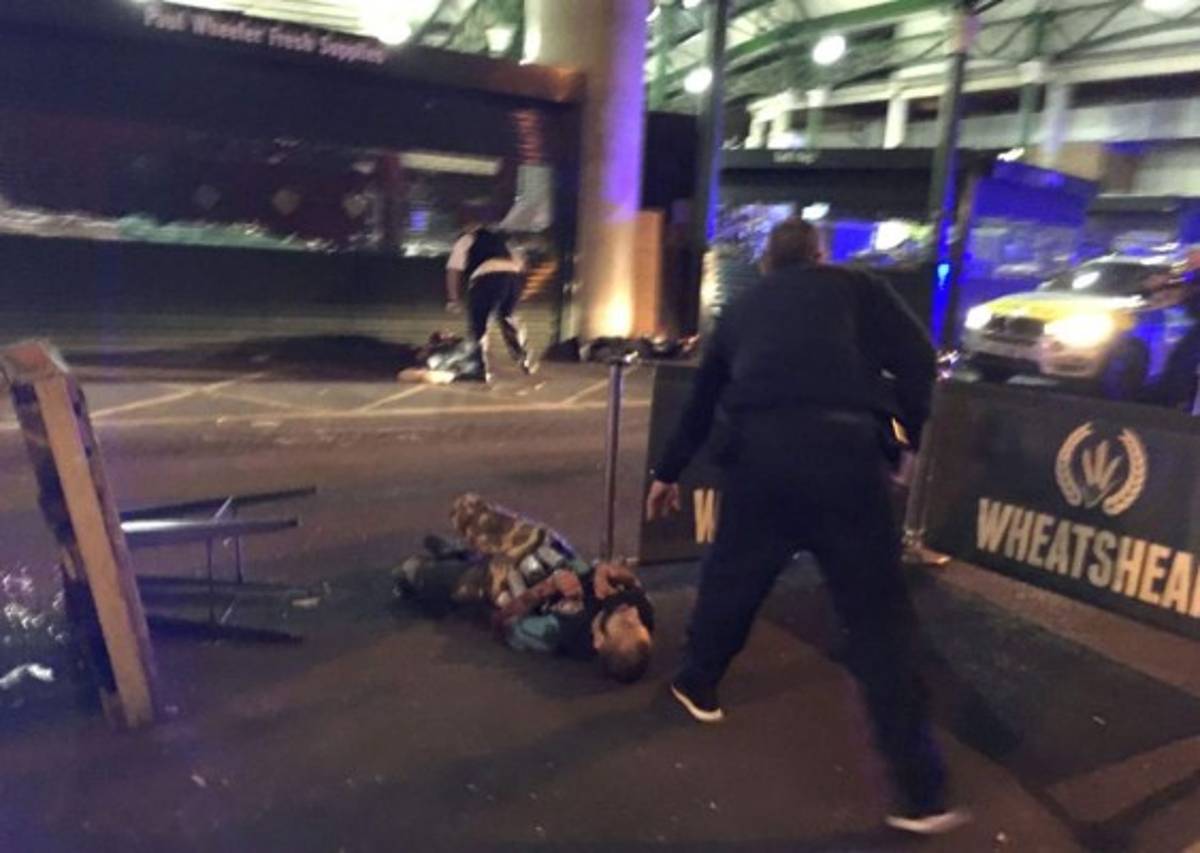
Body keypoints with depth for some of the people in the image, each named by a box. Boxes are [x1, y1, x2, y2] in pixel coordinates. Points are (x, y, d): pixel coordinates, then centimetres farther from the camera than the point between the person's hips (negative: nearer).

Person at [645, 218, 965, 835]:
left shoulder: (742, 309, 29)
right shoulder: (853, 287, 19)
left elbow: (702, 398, 36)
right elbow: (916, 359, 7)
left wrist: (668, 472, 47)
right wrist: (912, 432, 23)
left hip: (757, 452, 3)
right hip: (842, 449, -2)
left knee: (733, 575, 26)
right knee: (877, 614, 4)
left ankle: (697, 687, 46)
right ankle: (919, 792, 9)